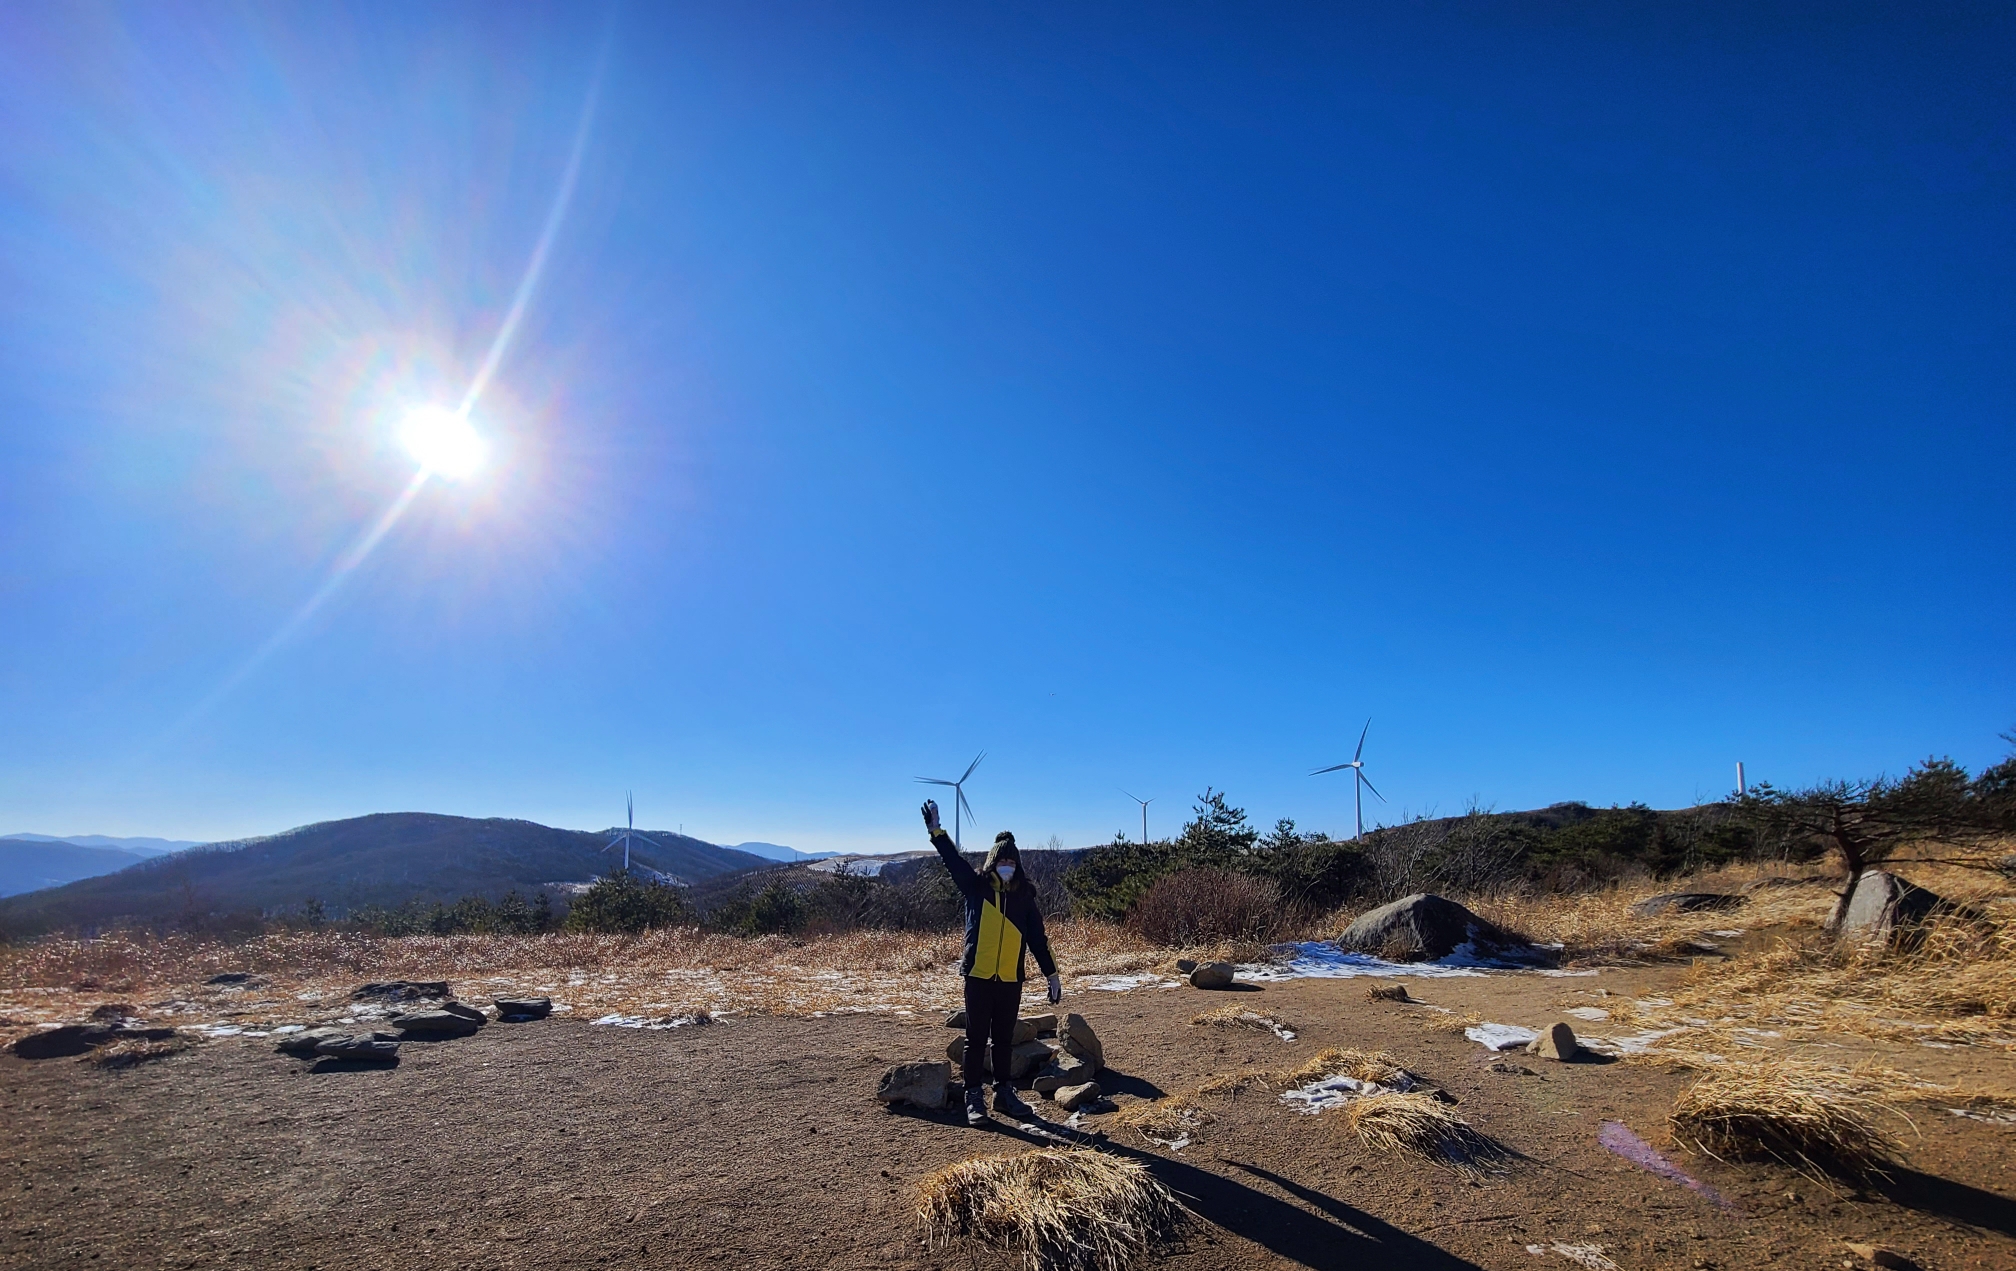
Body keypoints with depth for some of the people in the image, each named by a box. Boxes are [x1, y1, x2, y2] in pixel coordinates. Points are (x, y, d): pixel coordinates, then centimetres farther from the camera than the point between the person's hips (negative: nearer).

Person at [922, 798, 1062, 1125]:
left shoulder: (1024, 896, 5)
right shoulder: (976, 886, -1)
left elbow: (1037, 938, 7)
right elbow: (954, 860, -13)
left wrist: (1052, 974, 5)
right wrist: (936, 831, -26)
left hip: (1010, 979, 2)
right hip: (978, 977, -2)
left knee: (1004, 1039, 13)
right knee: (976, 1038, 5)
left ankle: (1004, 1092, 25)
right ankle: (974, 1096, 15)